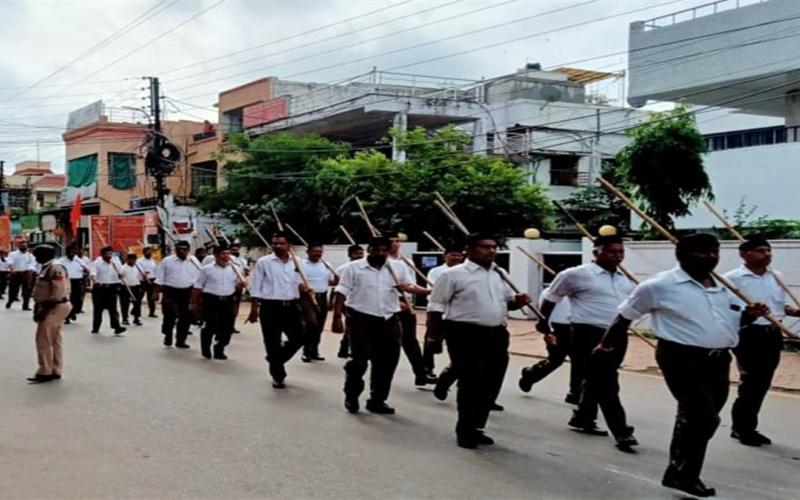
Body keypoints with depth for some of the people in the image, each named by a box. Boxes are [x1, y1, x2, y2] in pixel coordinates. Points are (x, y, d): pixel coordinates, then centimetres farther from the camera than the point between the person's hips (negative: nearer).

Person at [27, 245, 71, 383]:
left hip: (54, 308, -10)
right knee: (54, 341, 13)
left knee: (43, 340, -9)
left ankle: (45, 372, -5)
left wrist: (44, 311, -21)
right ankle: (55, 371, 18)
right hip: (50, 308, 10)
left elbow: (58, 293, -23)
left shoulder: (55, 268, -17)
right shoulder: (47, 268, 15)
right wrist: (38, 308, 14)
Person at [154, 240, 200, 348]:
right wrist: (157, 293, -4)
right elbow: (159, 279, 1)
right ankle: (167, 337, 22)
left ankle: (180, 340, 18)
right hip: (170, 291, -2)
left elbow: (198, 279, 9)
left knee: (186, 318, 5)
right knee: (169, 316, -2)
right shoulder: (167, 261, 0)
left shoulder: (194, 261, 5)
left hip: (188, 292, 2)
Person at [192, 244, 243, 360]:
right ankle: (206, 349, 22)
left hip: (228, 302, 4)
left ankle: (219, 350, 22)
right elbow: (198, 287, 1)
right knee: (210, 327, 0)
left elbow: (237, 286, 17)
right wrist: (194, 303, -2)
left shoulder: (234, 269, 9)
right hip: (211, 301, -4)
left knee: (227, 328, 4)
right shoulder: (207, 269, -1)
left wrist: (240, 284, -6)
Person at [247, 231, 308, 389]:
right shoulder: (263, 262, -5)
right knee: (273, 343, 3)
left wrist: (303, 288, -6)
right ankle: (278, 375, 18)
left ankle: (276, 359, 27)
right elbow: (256, 289, -4)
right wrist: (254, 310, -8)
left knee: (299, 337, 4)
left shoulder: (296, 263, 8)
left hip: (291, 306, 4)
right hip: (270, 307, -4)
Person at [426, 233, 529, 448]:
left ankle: (476, 428, 26)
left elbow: (508, 301, 22)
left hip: (496, 335, 7)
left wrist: (518, 301, 1)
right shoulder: (454, 274, -7)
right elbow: (436, 306, -5)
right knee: (470, 384, -2)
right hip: (465, 335, -7)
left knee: (491, 384, 10)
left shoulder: (500, 274, 13)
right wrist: (434, 332, -7)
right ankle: (464, 431, 13)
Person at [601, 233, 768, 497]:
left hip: (718, 360, 8)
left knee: (693, 419, 15)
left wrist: (750, 314, 2)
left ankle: (679, 472, 31)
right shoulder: (660, 285, -8)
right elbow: (625, 315, 0)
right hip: (681, 358, -7)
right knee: (704, 418, -16)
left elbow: (733, 320, 25)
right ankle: (683, 475, 1)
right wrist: (607, 344, 7)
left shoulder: (723, 288, 14)